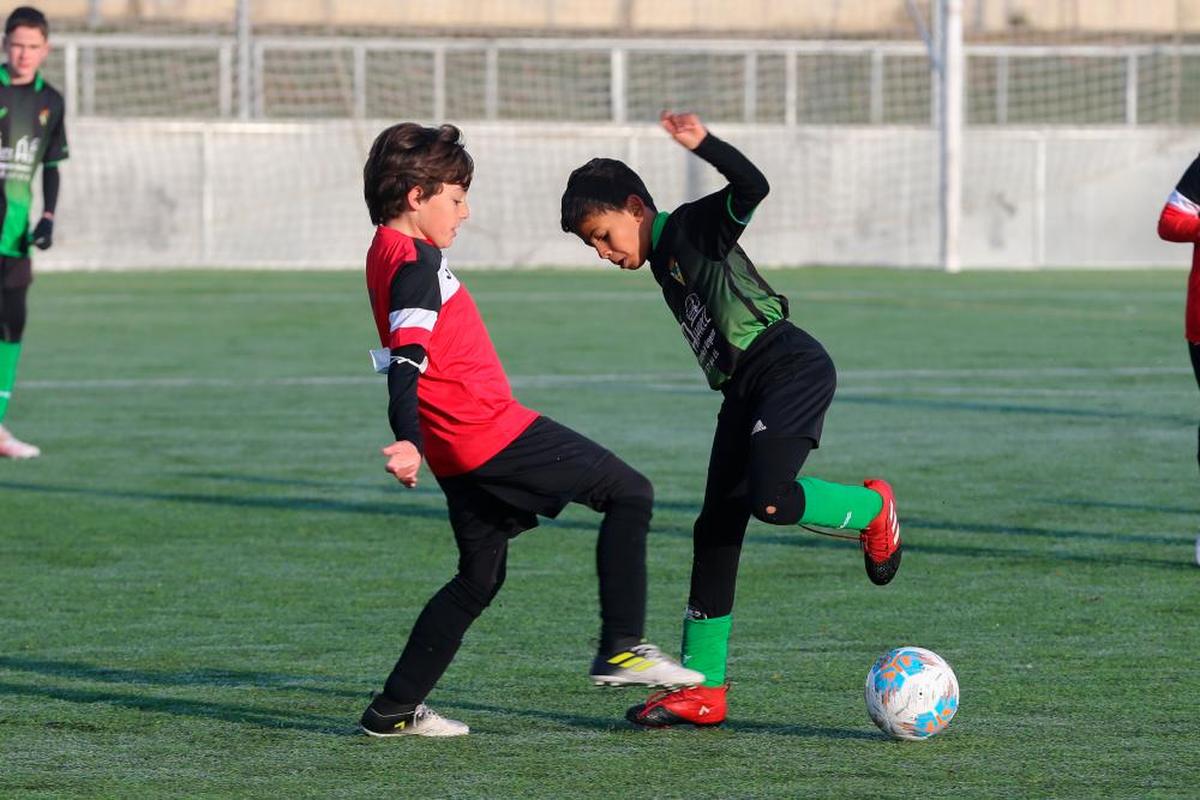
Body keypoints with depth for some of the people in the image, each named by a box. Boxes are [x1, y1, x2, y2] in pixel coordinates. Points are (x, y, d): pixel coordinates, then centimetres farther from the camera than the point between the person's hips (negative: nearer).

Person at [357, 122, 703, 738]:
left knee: (480, 577, 18)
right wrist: (409, 440, -40)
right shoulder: (415, 263, -14)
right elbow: (405, 360, -28)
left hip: (458, 452, 10)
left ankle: (394, 710, 15)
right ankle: (621, 650, -4)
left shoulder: (387, 254, 16)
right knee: (628, 491, -3)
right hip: (494, 432, -10)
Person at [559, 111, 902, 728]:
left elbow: (751, 187, -22)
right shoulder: (664, 262, 20)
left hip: (790, 368, -9)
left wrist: (704, 144, -38)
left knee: (768, 500, -27)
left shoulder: (696, 227, -5)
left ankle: (871, 510, 5)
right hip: (744, 389, 9)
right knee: (715, 531, 4)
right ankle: (703, 687, 6)